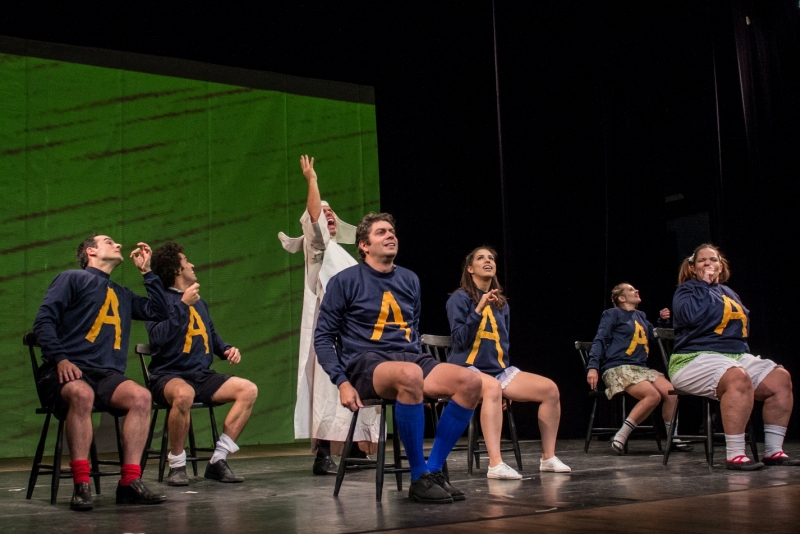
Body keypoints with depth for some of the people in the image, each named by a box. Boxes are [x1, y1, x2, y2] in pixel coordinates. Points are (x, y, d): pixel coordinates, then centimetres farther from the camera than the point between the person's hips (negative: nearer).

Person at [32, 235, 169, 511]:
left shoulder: (122, 294, 28)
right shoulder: (73, 278, 9)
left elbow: (158, 311, 23)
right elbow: (43, 321, -1)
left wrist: (146, 271, 22)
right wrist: (60, 358, -17)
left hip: (107, 374, 5)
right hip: (68, 370, -5)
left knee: (141, 396, -26)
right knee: (82, 394, -39)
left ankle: (130, 482, -29)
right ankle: (81, 485, -38)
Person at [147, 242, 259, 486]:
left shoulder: (199, 302, 19)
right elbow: (158, 337, -20)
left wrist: (227, 349, 10)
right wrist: (183, 304, -19)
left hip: (202, 376, 7)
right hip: (168, 376, -7)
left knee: (248, 389, -13)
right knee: (184, 394, -40)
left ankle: (218, 460, -11)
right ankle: (177, 465, -20)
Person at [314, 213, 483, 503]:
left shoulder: (410, 280, 16)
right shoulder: (345, 281, 1)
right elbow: (323, 337, 0)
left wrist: (429, 377, 13)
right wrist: (342, 382, -13)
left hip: (409, 358, 6)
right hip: (365, 363, -5)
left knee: (470, 381, -22)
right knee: (409, 375, -40)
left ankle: (434, 470, -13)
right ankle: (419, 478, -27)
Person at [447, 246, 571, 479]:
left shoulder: (501, 302, 14)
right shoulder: (460, 298, -5)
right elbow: (459, 340, -15)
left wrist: (508, 376, 13)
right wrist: (479, 310, -24)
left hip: (498, 369, 7)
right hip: (467, 368, -7)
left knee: (550, 388, -10)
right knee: (492, 387, -40)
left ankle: (548, 458, 0)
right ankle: (495, 465, -46)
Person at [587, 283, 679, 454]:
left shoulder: (641, 316, 22)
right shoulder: (612, 314, 4)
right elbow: (600, 341, -3)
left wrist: (662, 320, 11)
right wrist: (592, 367, -16)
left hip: (641, 368, 6)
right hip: (617, 368, -6)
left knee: (670, 392, -17)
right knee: (653, 395, -29)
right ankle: (620, 438, -23)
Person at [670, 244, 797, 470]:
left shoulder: (728, 292, 23)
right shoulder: (687, 290, 4)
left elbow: (743, 323, 29)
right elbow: (691, 315, -17)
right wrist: (704, 284, -7)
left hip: (737, 356, 7)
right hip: (696, 358, -7)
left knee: (780, 377, -13)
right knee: (738, 378, -37)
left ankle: (773, 451, -11)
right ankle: (735, 455, -37)